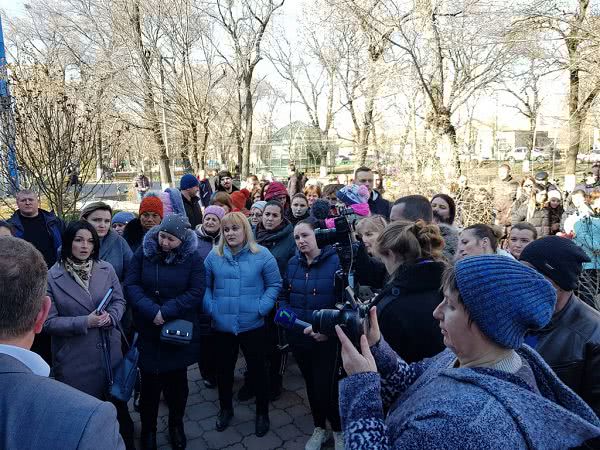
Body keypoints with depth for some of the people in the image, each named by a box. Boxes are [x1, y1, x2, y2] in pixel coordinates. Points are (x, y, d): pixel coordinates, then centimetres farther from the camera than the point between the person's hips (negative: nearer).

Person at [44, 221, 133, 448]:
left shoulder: (106, 269, -1)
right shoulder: (52, 277, -10)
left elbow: (119, 301, 5)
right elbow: (49, 321, -9)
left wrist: (111, 317, -16)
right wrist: (85, 323, -20)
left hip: (110, 350, 3)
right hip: (75, 357, -3)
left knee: (117, 400, 19)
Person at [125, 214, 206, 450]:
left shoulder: (193, 257, -8)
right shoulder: (144, 252, -4)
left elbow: (196, 292, -12)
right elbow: (131, 284, -7)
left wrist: (166, 311, -18)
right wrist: (151, 311, -19)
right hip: (148, 330, 1)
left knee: (177, 380, 15)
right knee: (150, 381, 10)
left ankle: (176, 425, 38)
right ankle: (148, 429, 33)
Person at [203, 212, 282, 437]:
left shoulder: (262, 255, -7)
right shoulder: (214, 256, 1)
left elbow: (274, 284, -4)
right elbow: (205, 286, 8)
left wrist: (261, 308, -13)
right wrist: (210, 308, -5)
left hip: (252, 325, -2)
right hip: (222, 325, 3)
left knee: (257, 368, 12)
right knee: (224, 369, 18)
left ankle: (262, 412, 33)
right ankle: (225, 409, 42)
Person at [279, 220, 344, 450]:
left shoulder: (336, 261, -13)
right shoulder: (293, 263, 3)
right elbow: (284, 295, 13)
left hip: (326, 339, -5)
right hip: (298, 337, 5)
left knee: (326, 388, -1)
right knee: (311, 384, 19)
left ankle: (339, 430, 28)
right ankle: (319, 428, 41)